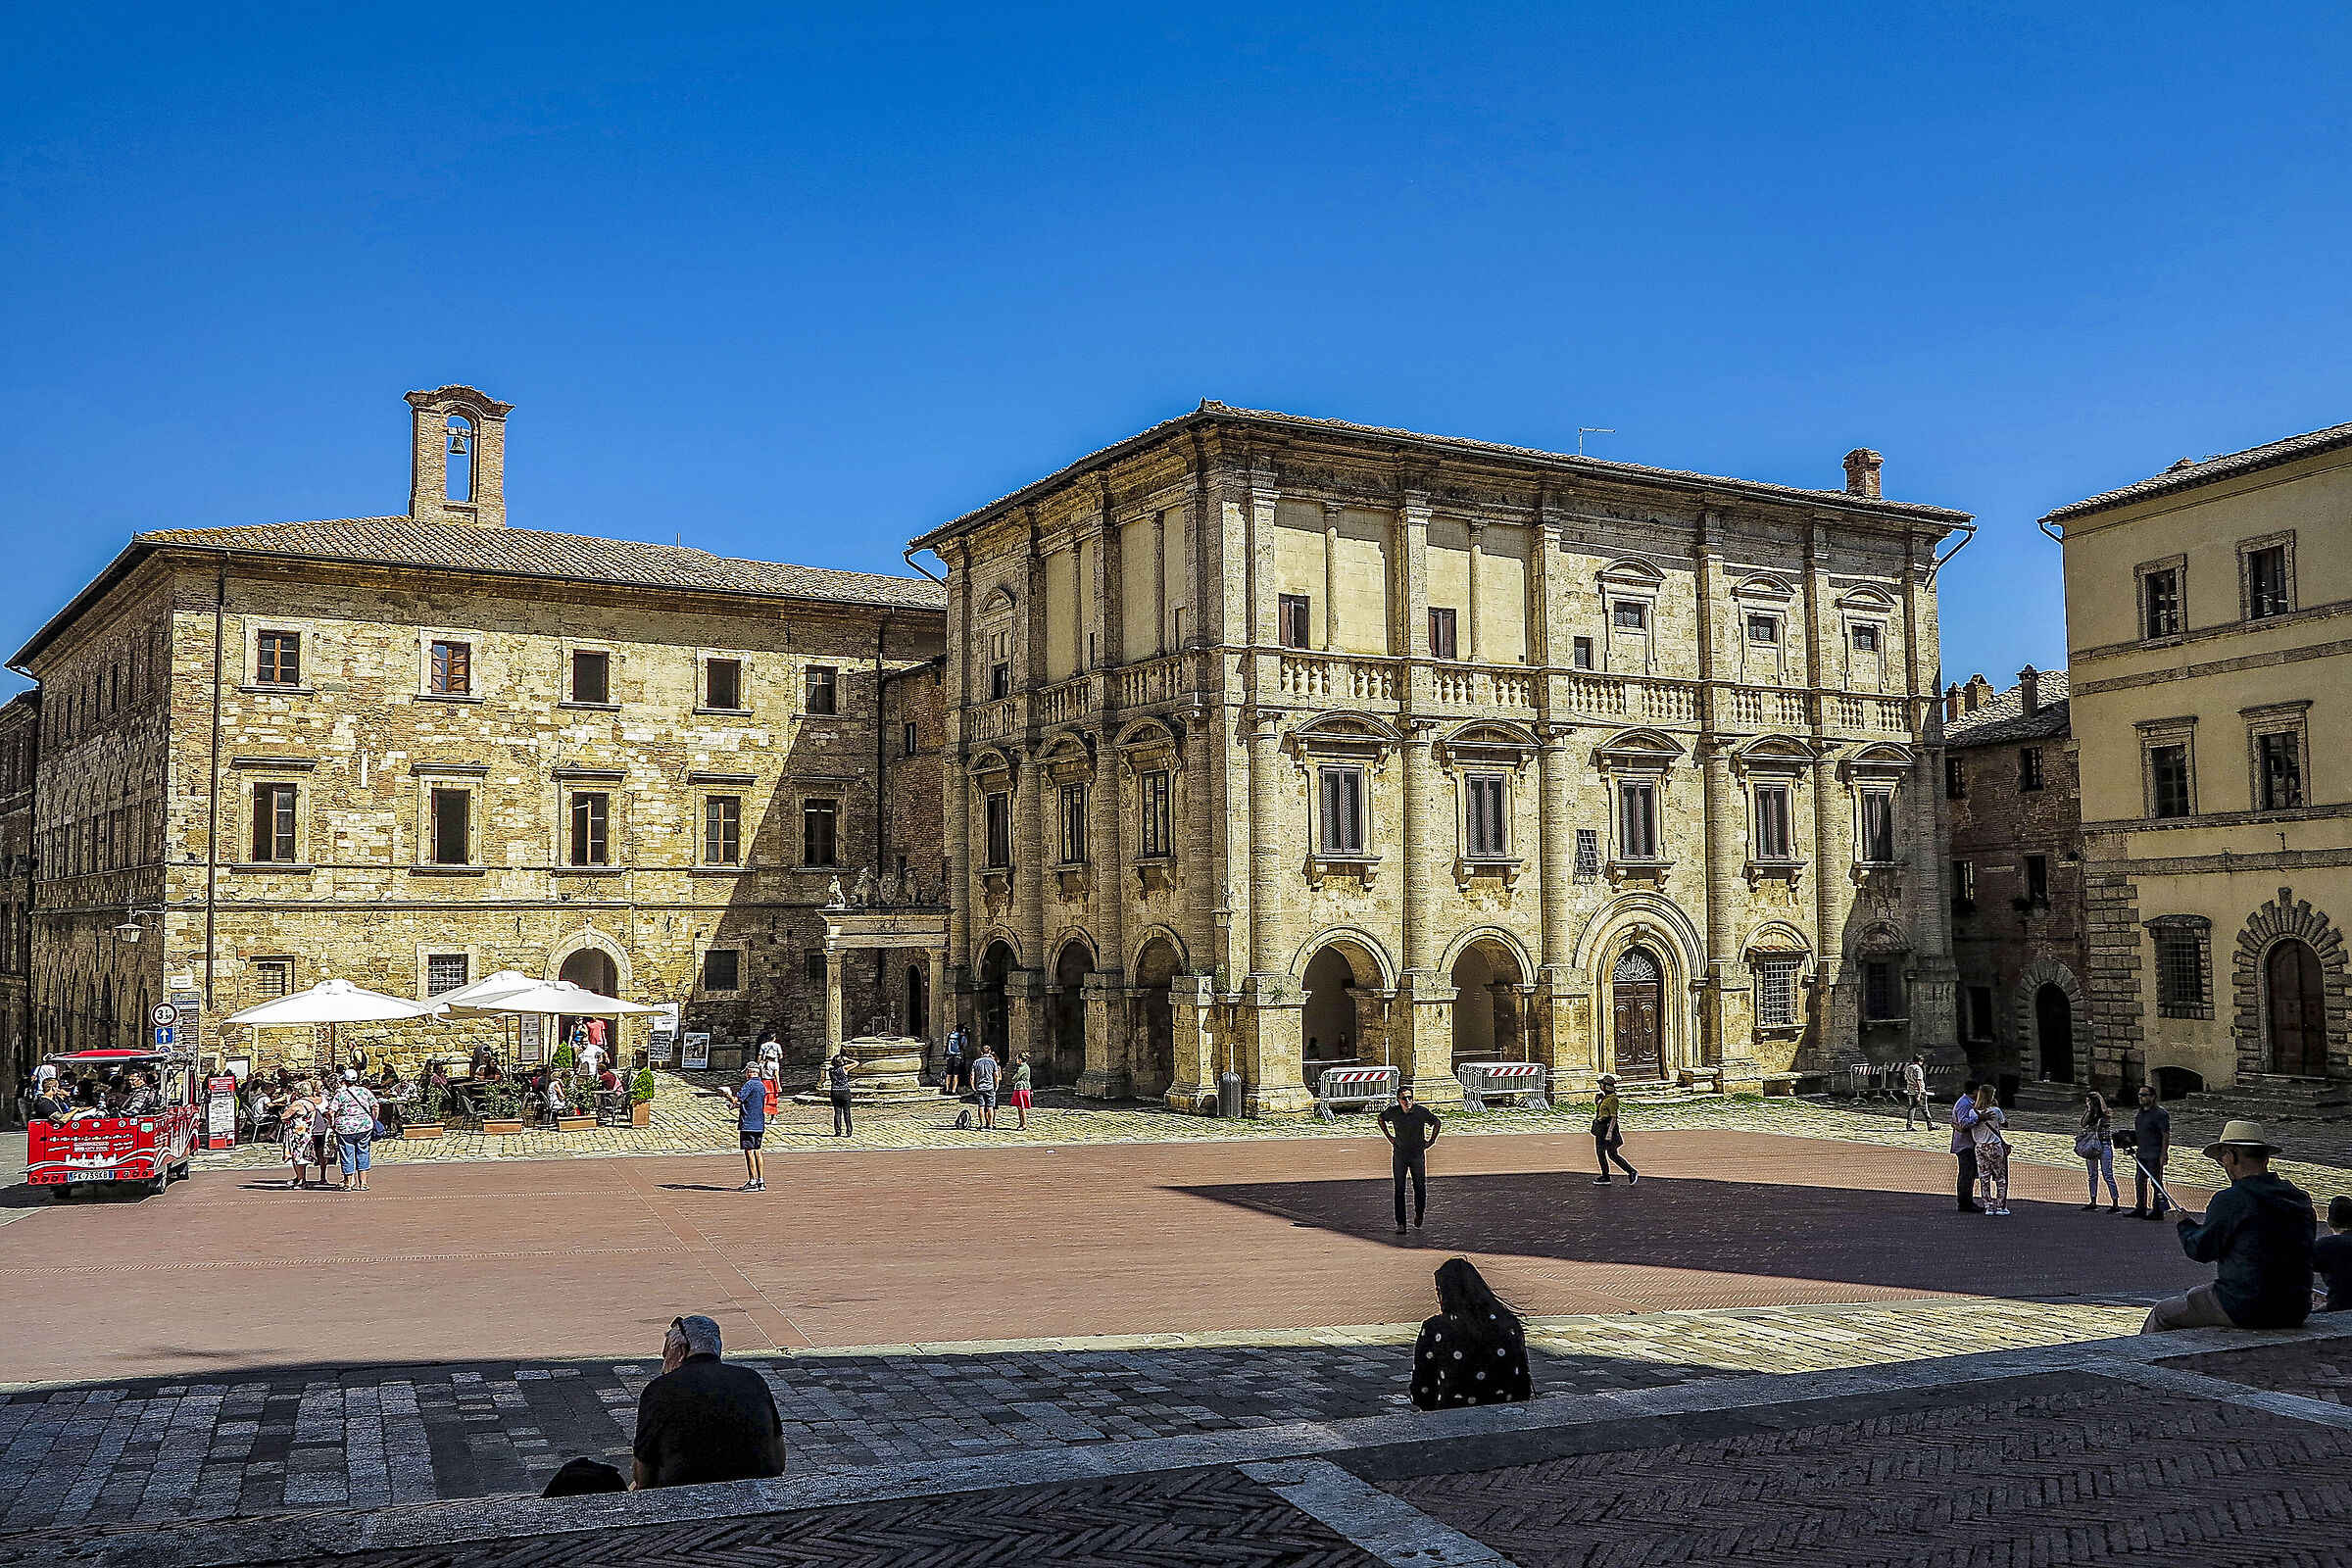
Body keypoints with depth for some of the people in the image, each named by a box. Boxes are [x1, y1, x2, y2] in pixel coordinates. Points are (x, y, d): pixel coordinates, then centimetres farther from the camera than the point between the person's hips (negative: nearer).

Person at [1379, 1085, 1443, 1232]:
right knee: (1399, 1190, -2)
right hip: (1399, 1155, 0)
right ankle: (1400, 1224, 3)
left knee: (1420, 1188, 3)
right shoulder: (1392, 1112, -9)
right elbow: (1381, 1120, 14)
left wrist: (1431, 1141, 3)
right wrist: (1390, 1138, 9)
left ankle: (1419, 1214, 30)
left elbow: (1436, 1122, 6)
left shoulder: (1422, 1112, -12)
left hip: (1418, 1155, 0)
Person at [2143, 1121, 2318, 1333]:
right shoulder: (2301, 1199, 5)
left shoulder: (2231, 1200, -15)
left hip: (2246, 1310, -7)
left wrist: (2187, 1225, 14)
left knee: (2162, 1313, 14)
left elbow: (2201, 1250, -8)